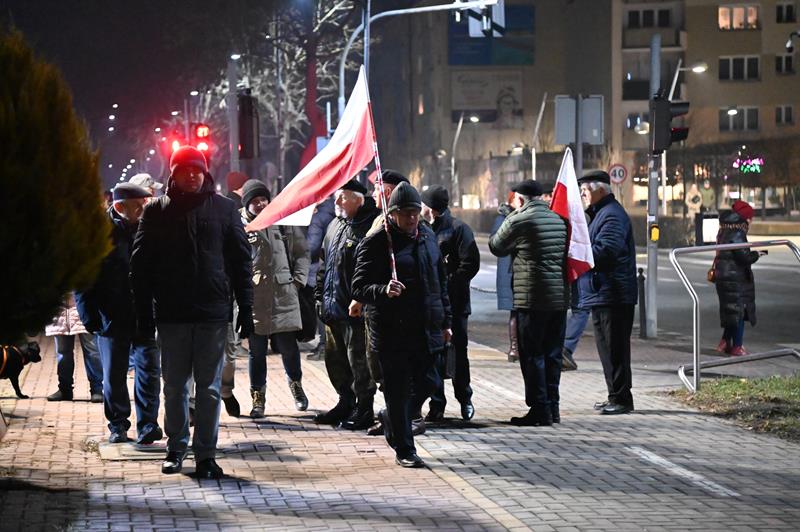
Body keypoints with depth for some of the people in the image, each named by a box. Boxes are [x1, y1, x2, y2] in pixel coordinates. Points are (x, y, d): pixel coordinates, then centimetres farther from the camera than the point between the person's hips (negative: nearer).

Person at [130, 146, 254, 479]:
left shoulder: (224, 209, 5)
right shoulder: (156, 211, 4)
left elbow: (241, 261, 6)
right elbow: (140, 264, 4)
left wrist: (245, 308, 0)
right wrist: (144, 314, -2)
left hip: (213, 313, 0)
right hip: (171, 314, 1)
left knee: (209, 387, 2)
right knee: (175, 386, 9)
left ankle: (205, 453, 8)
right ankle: (176, 448, 20)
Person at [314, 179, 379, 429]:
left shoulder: (368, 228, -14)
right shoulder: (335, 226, 16)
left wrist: (360, 299, -22)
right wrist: (320, 294, 17)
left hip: (356, 309, -9)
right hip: (332, 306, 9)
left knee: (358, 359, -2)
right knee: (335, 359, 16)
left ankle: (364, 408, 8)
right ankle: (346, 402, 29)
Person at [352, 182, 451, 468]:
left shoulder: (427, 236, 11)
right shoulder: (375, 243, -9)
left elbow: (441, 281, 20)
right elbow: (359, 288, -11)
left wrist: (445, 321, 18)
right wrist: (383, 291, -32)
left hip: (427, 331, 6)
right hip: (392, 333, -6)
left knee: (426, 385, 11)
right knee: (398, 391, -1)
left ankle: (391, 419, 37)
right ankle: (404, 449, 10)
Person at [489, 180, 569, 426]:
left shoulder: (519, 221, -9)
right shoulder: (559, 220, 11)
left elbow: (496, 246, 4)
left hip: (532, 300, -7)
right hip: (560, 297, 7)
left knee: (532, 356, -1)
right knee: (552, 354, 12)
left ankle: (540, 410, -2)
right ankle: (553, 408, 16)